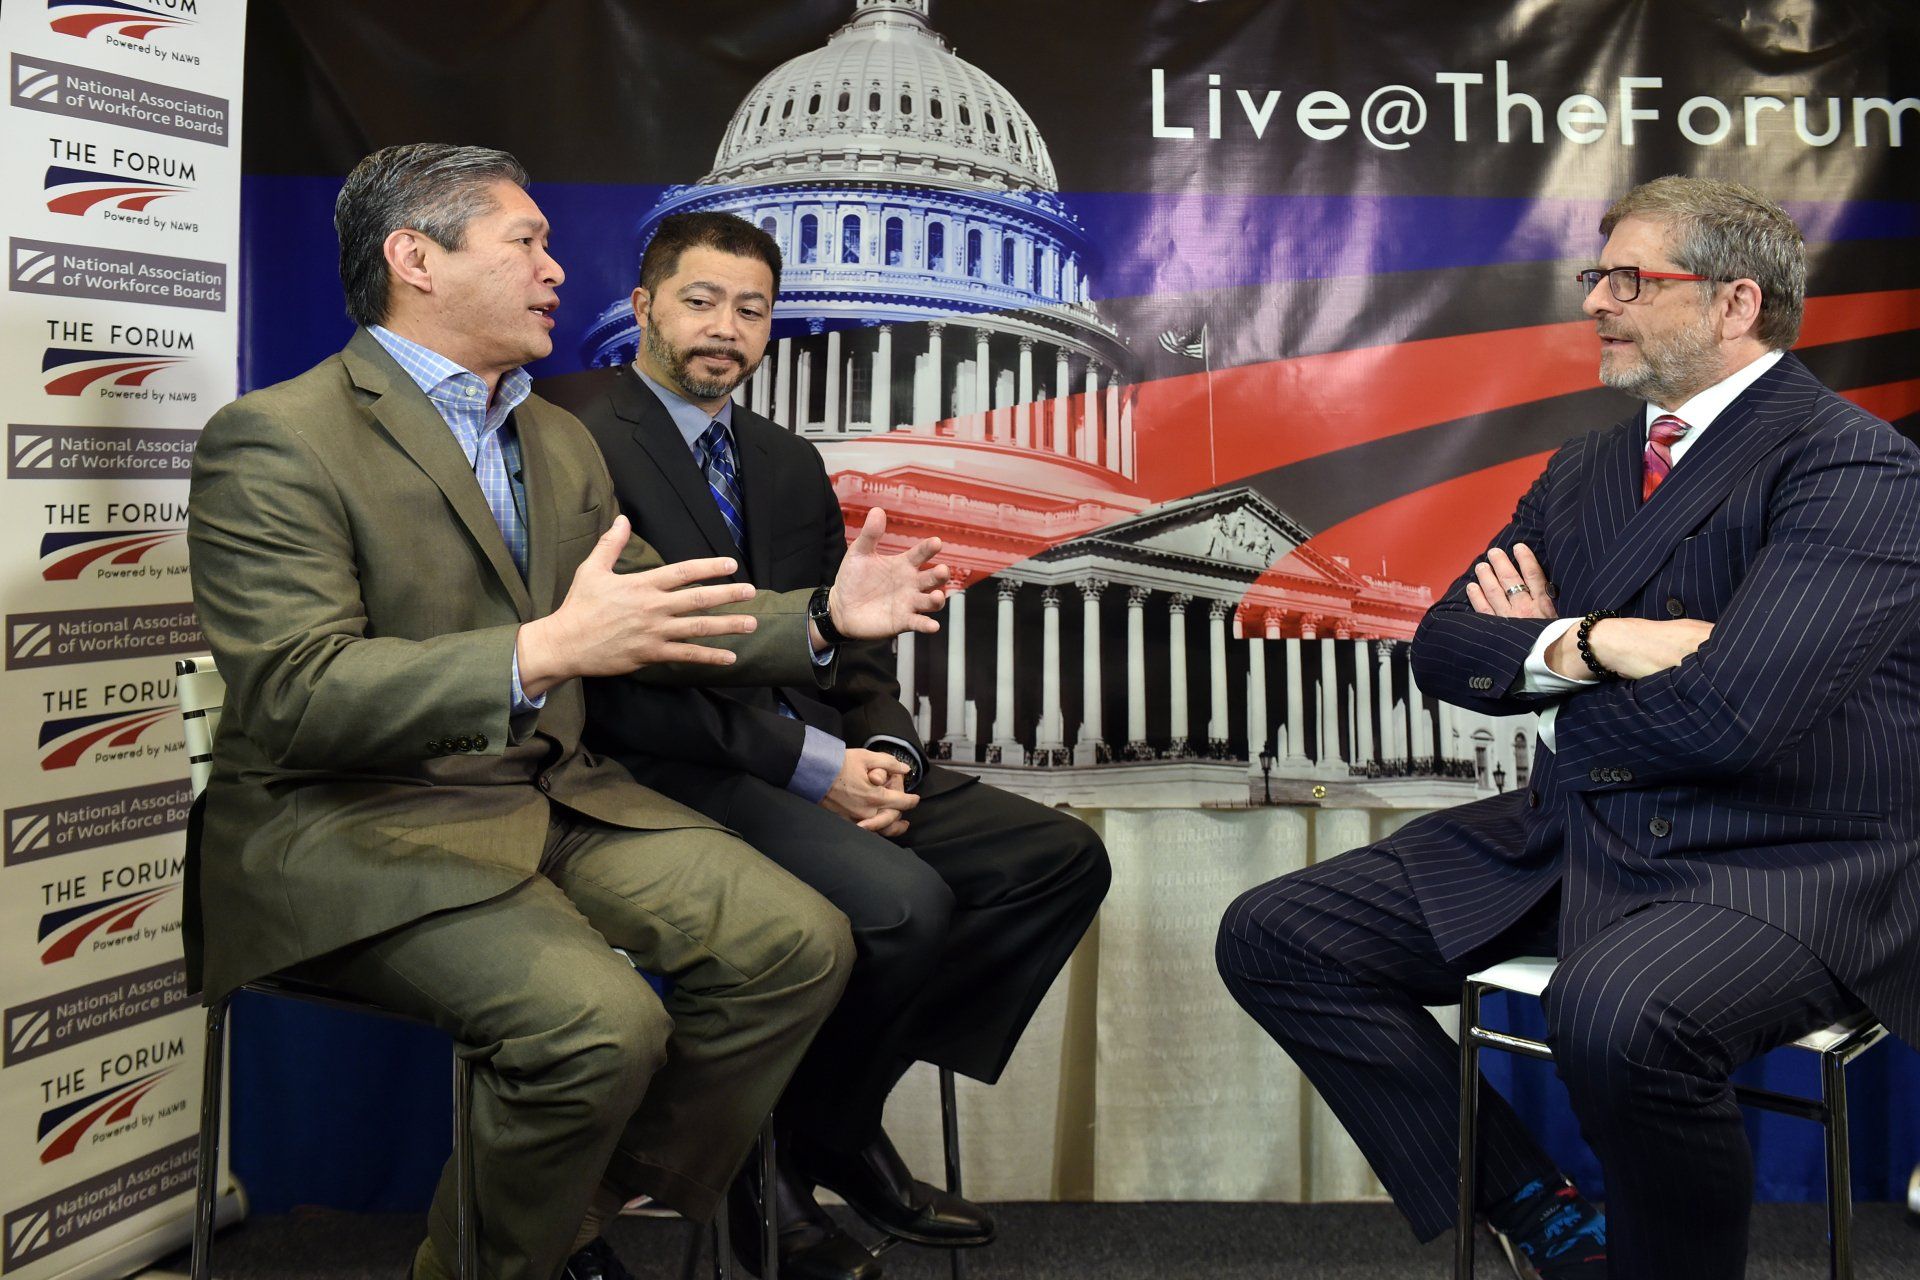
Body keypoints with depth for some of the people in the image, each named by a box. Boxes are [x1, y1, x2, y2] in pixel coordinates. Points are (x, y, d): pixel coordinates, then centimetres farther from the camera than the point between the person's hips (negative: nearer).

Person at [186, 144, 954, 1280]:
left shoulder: (564, 442, 17)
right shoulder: (274, 441, -10)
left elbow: (651, 614, 19)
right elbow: (288, 695, -21)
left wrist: (822, 615, 3)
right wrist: (540, 654, -34)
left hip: (554, 797, 8)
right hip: (354, 828, -7)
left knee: (800, 941, -10)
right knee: (600, 1019, -30)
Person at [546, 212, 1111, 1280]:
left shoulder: (790, 463, 20)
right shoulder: (584, 442, -7)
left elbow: (853, 643, 18)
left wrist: (883, 749, -4)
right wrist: (812, 767, -18)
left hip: (814, 758, 8)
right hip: (674, 772, -8)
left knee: (1062, 858, -4)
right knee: (903, 901, -30)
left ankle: (845, 1124, 6)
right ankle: (783, 1160, -2)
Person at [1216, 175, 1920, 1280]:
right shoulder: (1585, 469, 13)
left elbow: (1730, 712, -24)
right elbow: (1444, 649, 8)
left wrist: (1539, 654, -6)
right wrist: (1586, 646, -13)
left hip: (1787, 869, -7)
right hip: (1569, 842, 8)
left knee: (1621, 1013, -39)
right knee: (1273, 937, -3)